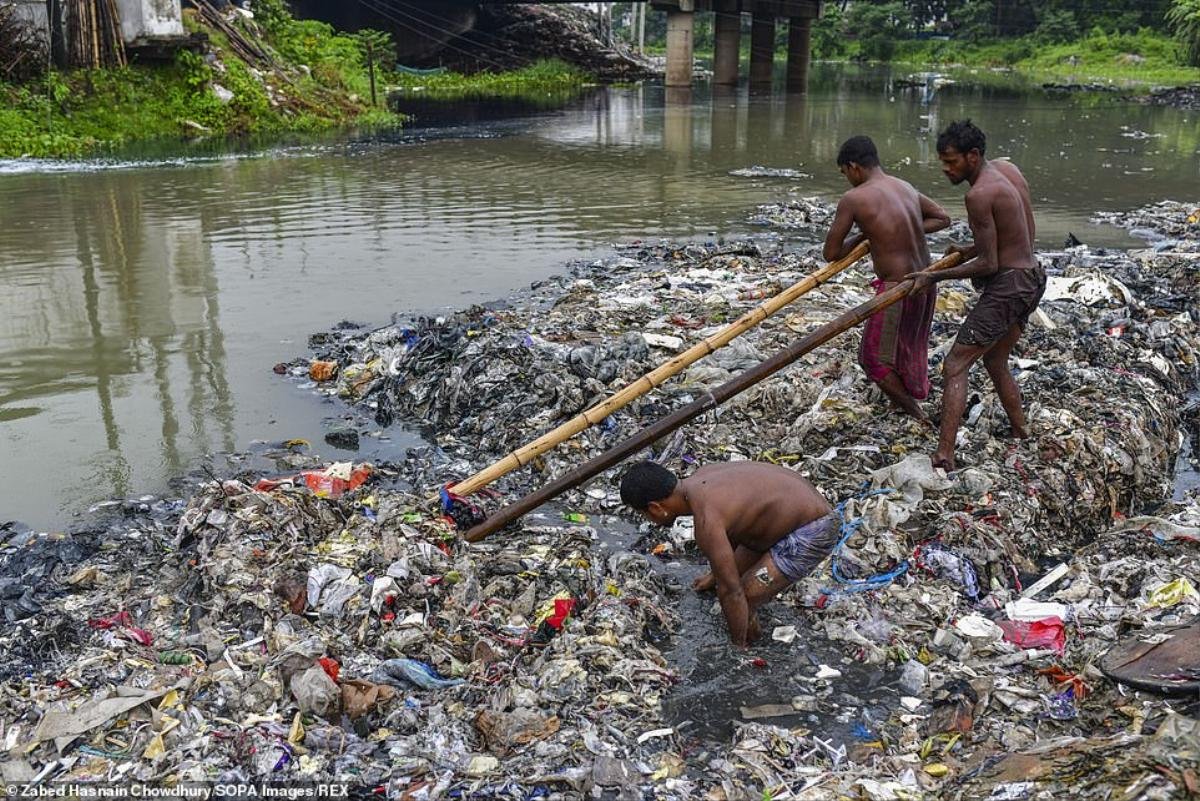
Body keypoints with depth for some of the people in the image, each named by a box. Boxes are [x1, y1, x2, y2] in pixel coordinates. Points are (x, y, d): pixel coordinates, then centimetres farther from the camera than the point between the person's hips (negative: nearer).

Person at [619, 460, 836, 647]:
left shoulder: (706, 523, -28)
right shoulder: (701, 476, 1)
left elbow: (731, 592, -22)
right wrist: (717, 574, 36)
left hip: (811, 533, -10)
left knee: (743, 602, -10)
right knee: (734, 574, 15)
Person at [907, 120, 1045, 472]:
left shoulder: (979, 194, -20)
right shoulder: (1007, 168, 8)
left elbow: (989, 264, -19)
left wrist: (935, 276, -13)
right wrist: (970, 250, 15)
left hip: (1007, 285, -10)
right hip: (1032, 275, 10)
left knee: (955, 366, -11)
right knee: (995, 360, 26)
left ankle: (944, 456, -19)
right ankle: (1020, 432, 36)